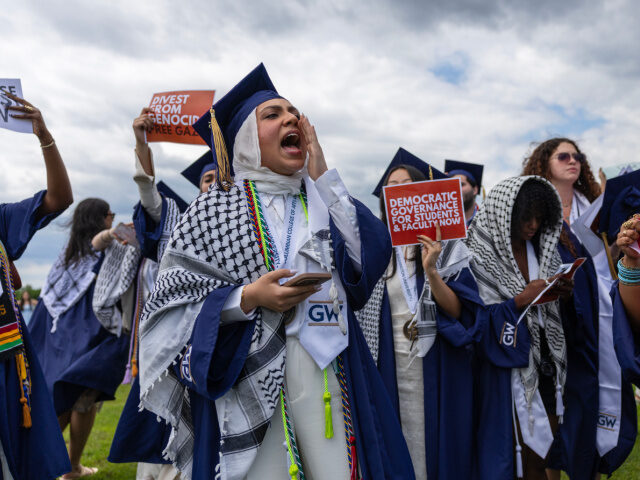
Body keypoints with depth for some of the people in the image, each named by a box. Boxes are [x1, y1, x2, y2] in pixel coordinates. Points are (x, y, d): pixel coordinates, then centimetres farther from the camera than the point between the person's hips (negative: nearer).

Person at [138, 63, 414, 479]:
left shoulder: (320, 201, 14)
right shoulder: (216, 208, 3)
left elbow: (371, 257, -4)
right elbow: (172, 302, -2)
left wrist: (321, 174, -2)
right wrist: (247, 298, -18)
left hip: (328, 377, 3)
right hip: (248, 384, -3)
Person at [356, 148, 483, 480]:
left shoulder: (444, 244, -1)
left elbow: (458, 311, -9)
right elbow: (362, 310, 12)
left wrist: (430, 270, -20)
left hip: (437, 366, -2)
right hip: (392, 365, 2)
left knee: (435, 445, 4)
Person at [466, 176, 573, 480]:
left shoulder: (539, 250, 10)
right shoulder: (480, 256, -11)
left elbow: (549, 309, 16)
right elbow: (476, 317, -15)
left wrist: (560, 293, -4)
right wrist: (521, 300, -21)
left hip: (544, 362, 6)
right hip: (507, 367, -6)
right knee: (511, 451, -1)